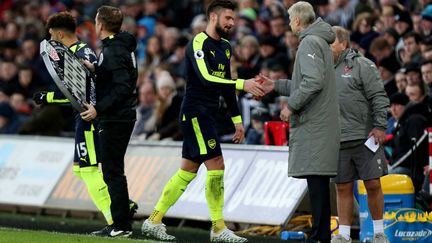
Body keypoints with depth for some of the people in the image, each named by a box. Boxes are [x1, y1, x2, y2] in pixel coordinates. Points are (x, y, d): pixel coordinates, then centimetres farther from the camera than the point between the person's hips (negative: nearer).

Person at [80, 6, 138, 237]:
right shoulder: (123, 45, 12)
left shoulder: (113, 51, -18)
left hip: (115, 120, -10)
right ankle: (120, 223, 17)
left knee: (113, 172, -6)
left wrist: (99, 109, -25)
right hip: (123, 116, 10)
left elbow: (122, 88, -24)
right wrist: (95, 68, 9)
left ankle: (121, 226, -5)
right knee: (113, 171, 15)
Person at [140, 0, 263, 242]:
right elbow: (205, 78, -28)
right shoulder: (199, 43, -14)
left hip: (207, 114, 9)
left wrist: (237, 119, 20)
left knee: (188, 170, 11)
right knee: (216, 165, -11)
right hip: (195, 111, -9)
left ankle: (154, 221, 17)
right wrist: (242, 84, -33)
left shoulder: (225, 47, 15)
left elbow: (225, 84, 22)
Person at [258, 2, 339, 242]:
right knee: (319, 181, 10)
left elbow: (313, 82, -22)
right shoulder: (320, 42, 20)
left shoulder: (310, 43, -11)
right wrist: (276, 85, 24)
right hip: (318, 123, 10)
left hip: (313, 124, -10)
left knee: (316, 178, -10)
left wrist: (291, 106, -14)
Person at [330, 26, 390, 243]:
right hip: (338, 141, 4)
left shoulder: (362, 65, -2)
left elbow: (379, 97, -6)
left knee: (373, 184, -2)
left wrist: (380, 126, -13)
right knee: (343, 188, 5)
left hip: (365, 137, -4)